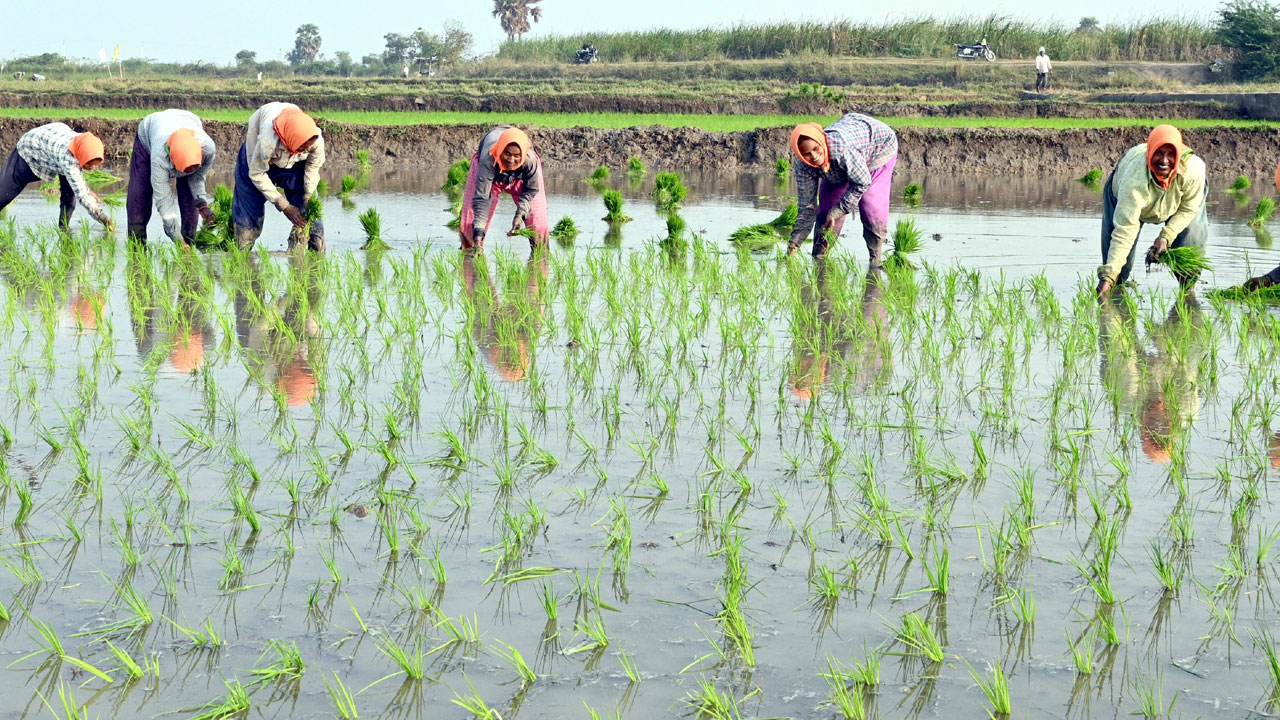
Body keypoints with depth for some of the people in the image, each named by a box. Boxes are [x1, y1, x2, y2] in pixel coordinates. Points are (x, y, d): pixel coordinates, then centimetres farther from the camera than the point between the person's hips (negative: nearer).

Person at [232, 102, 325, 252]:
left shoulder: (317, 140, -36)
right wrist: (284, 206, -26)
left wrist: (308, 198, -16)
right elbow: (256, 174, -28)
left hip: (295, 163, 3)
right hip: (256, 157, -2)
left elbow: (313, 166, -11)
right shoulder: (268, 141, -46)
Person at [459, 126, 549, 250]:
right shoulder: (488, 160, -48)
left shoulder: (530, 160, -43)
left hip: (521, 174, 1)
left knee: (536, 214, -7)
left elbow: (531, 190, -23)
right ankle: (470, 247, 16)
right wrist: (479, 231, -54)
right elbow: (481, 197, -46)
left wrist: (520, 215, -36)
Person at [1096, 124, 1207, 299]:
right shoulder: (1134, 178, -46)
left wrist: (1166, 237, -30)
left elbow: (1189, 208, -18)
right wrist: (1108, 276, -51)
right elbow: (1125, 229, -44)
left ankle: (1188, 286, 6)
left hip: (1177, 197, 2)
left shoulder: (1193, 168, -39)